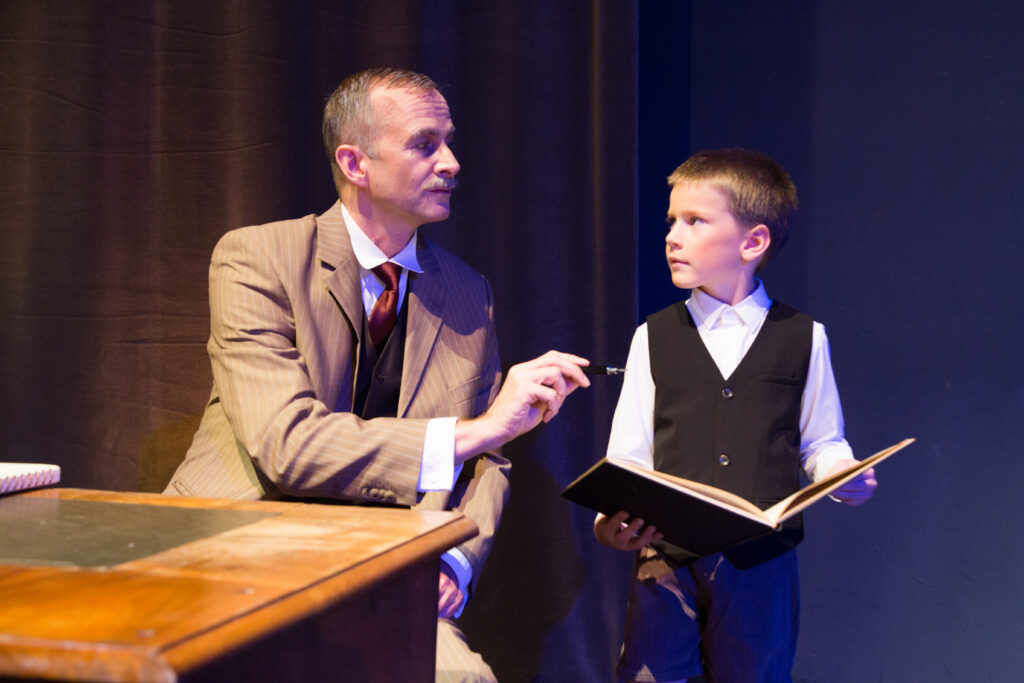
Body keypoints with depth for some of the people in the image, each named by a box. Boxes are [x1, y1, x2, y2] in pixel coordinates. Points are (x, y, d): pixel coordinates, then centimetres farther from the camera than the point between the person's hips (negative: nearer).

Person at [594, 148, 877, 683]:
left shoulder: (803, 337, 5)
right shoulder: (654, 337, 6)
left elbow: (821, 443, 10)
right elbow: (629, 455, 2)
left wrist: (846, 478, -12)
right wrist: (612, 520, -15)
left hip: (762, 563, 0)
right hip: (666, 557, 0)